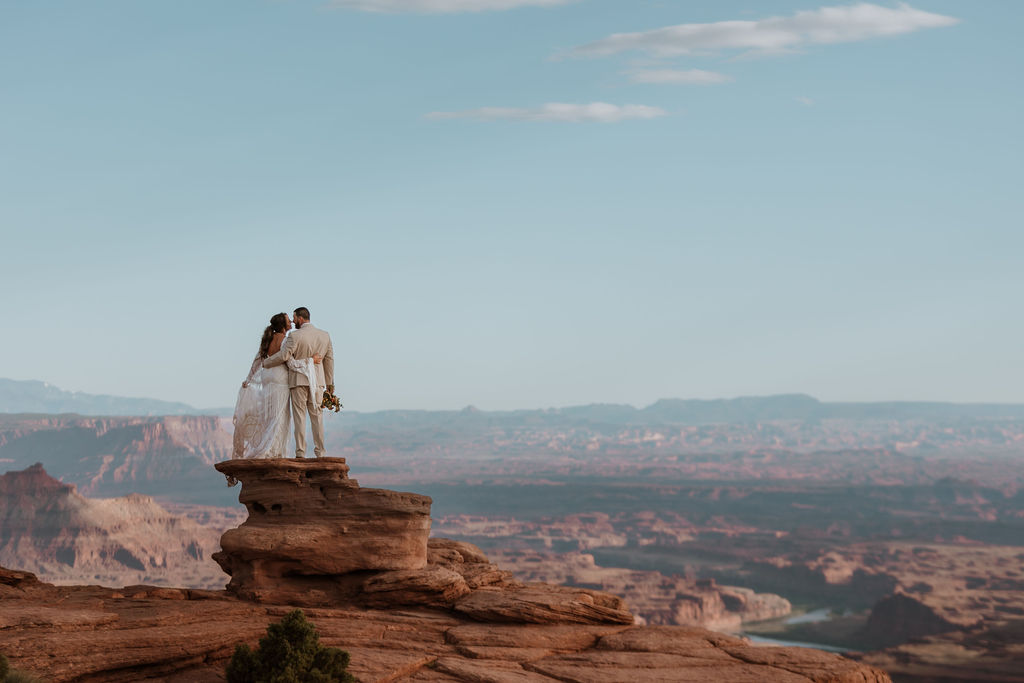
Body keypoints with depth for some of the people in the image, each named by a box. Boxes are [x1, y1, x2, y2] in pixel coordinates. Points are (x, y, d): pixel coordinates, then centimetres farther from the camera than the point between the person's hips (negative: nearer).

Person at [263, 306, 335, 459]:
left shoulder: (295, 336, -11)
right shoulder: (325, 335, 6)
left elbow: (283, 356, -12)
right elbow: (329, 359, 10)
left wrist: (265, 363, 5)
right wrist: (330, 382, 17)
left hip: (299, 379, -4)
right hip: (317, 380, 4)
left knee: (299, 416, 0)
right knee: (317, 416, 9)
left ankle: (300, 453, -3)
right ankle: (320, 452, 7)